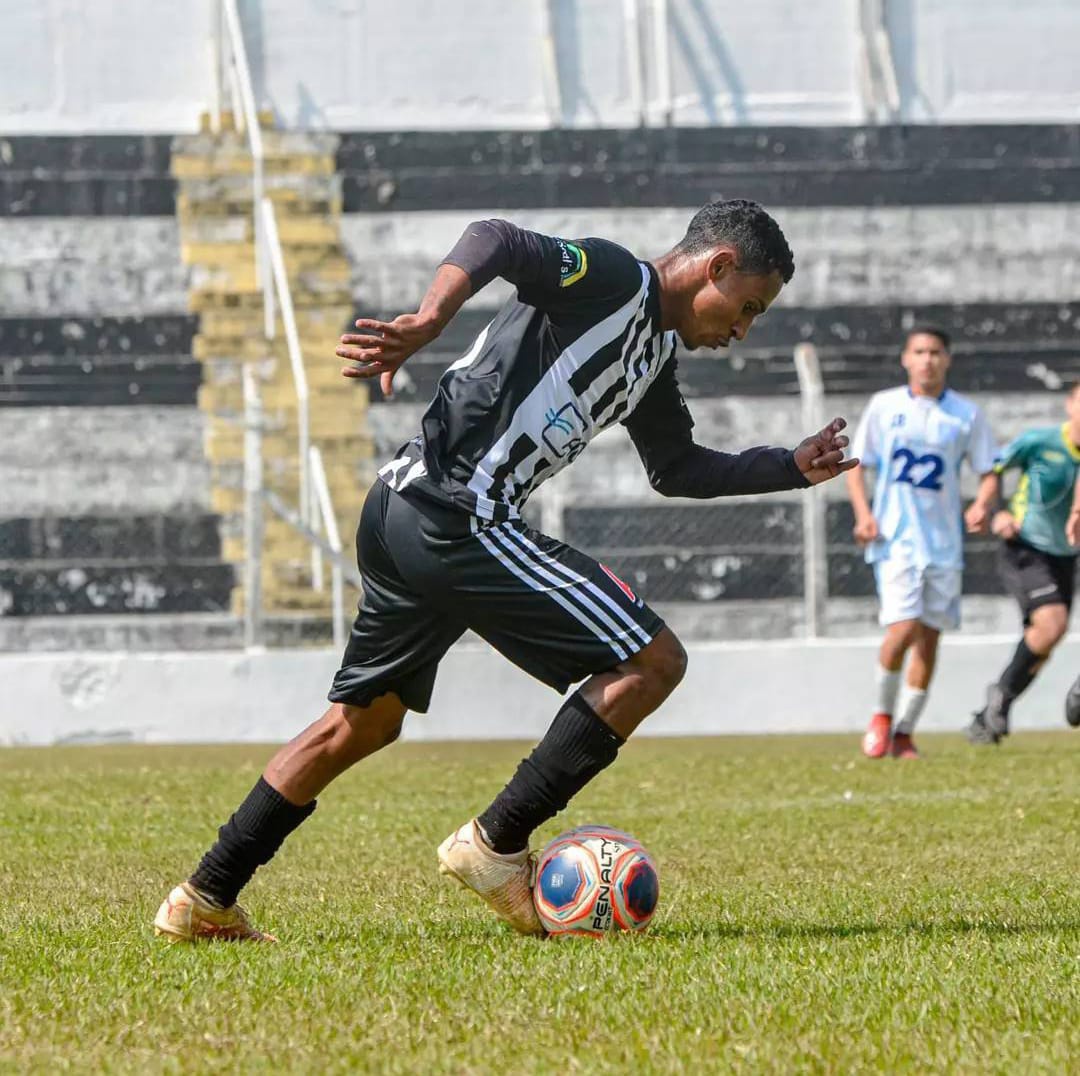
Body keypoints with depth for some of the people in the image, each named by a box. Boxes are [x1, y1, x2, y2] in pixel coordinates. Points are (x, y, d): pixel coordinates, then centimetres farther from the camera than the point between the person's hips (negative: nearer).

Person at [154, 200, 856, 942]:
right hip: (458, 522, -11)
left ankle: (204, 901, 27)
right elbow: (495, 241, -22)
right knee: (652, 660, -8)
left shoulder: (653, 352, 23)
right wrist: (432, 320, -38)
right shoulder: (612, 279, -6)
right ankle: (496, 846, -5)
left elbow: (678, 469, 34)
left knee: (362, 722, 22)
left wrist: (792, 468, 29)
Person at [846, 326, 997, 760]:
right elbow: (856, 465, 7)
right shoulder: (884, 406, 3)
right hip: (896, 538, -2)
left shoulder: (967, 414, 4)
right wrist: (863, 514, -8)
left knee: (929, 638, 3)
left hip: (944, 541, 2)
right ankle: (882, 714, 7)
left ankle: (904, 733, 15)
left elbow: (988, 472, 9)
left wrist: (982, 504, -13)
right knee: (903, 628, -17)